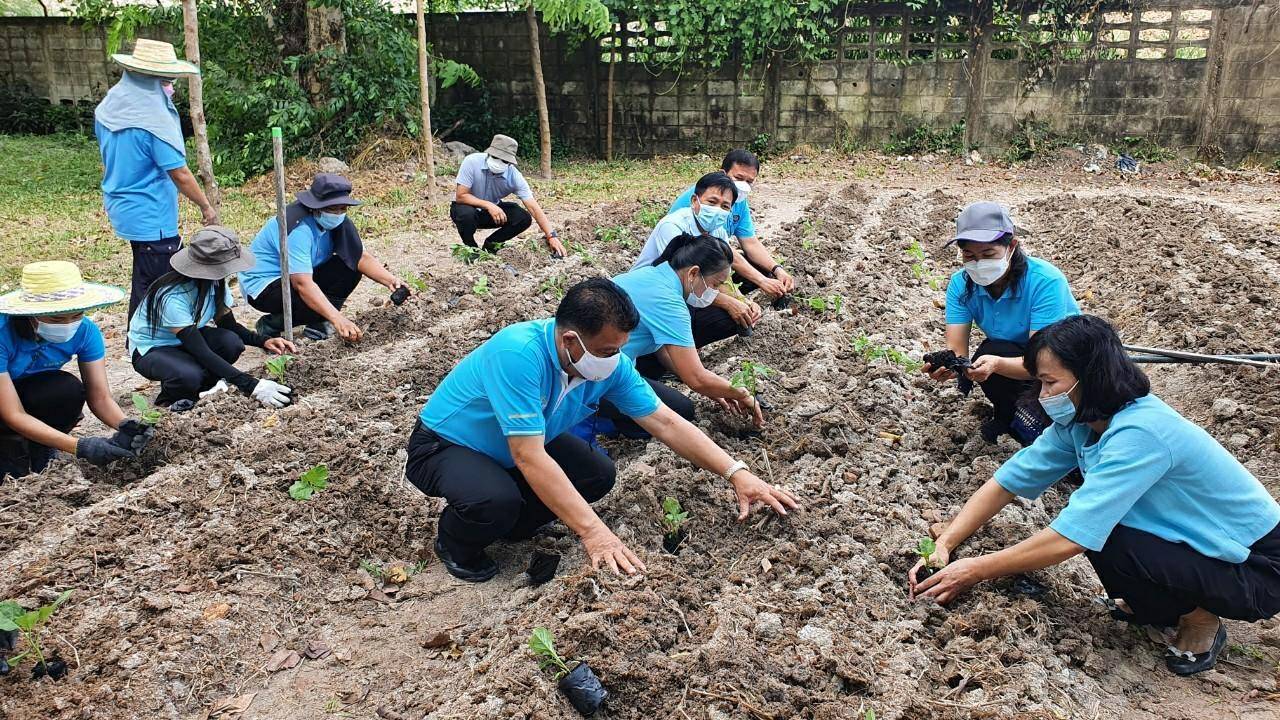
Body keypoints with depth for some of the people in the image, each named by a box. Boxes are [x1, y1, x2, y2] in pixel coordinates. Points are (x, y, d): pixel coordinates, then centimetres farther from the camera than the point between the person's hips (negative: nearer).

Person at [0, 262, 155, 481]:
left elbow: (100, 397, -19)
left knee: (70, 389, -30)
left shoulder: (85, 331, -21)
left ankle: (37, 450, -4)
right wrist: (79, 446, -45)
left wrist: (125, 427, -41)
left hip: (36, 395, 4)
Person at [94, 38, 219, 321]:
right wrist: (206, 206, -7)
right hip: (152, 218, -9)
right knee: (152, 288, 1)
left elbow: (110, 160, 16)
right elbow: (180, 174, -20)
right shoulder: (155, 119, -22)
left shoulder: (108, 108, 4)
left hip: (121, 209, 9)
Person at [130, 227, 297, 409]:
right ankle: (168, 398, -2)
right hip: (151, 351, -6)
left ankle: (198, 388, 1)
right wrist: (251, 386, -42)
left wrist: (264, 341, -23)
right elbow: (202, 353, -37)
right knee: (190, 375, -38)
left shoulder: (216, 283, -13)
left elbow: (229, 325, -2)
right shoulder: (173, 296, -34)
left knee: (232, 343, -25)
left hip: (186, 340, 7)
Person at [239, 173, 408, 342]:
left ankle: (317, 323, -1)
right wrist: (338, 319, -48)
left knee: (350, 267, -8)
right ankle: (269, 326, -6)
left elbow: (361, 257, -8)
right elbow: (302, 284, -40)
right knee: (313, 303, -33)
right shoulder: (298, 229, -32)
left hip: (301, 277, 8)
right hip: (262, 285, -8)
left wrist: (390, 280, -26)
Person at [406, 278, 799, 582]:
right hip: (443, 445, -6)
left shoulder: (611, 365, -17)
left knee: (598, 474, -9)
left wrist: (737, 473, -18)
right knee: (496, 500, -35)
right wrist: (593, 531, -41)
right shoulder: (519, 353, -39)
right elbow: (529, 458, -40)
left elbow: (667, 423, -11)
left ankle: (512, 524, 13)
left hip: (510, 449, 7)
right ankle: (455, 543, 1)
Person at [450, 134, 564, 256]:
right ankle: (471, 248, -5)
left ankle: (489, 245, 5)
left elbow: (533, 207, -24)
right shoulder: (472, 162, -27)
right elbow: (460, 196, -27)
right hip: (467, 206, -3)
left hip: (493, 209, 3)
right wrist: (488, 205, -39)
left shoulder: (514, 176, -22)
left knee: (524, 218, -19)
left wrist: (552, 236, -33)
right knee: (466, 214, -38)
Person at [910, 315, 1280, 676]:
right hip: (1199, 542, 8)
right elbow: (1008, 480, -3)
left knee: (1099, 536, -27)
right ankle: (1159, 606, 15)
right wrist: (943, 545, -14)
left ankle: (1202, 621, 0)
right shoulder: (1078, 422, -6)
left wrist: (975, 571, -26)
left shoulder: (1138, 434, -32)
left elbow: (1070, 539, -35)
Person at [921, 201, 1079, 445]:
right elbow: (956, 350, -23)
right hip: (1011, 355, 4)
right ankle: (1005, 415, -1)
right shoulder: (961, 284, -16)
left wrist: (997, 364, -55)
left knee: (1029, 428, -31)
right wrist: (944, 365, -48)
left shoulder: (1046, 281, -30)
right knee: (989, 352, -31)